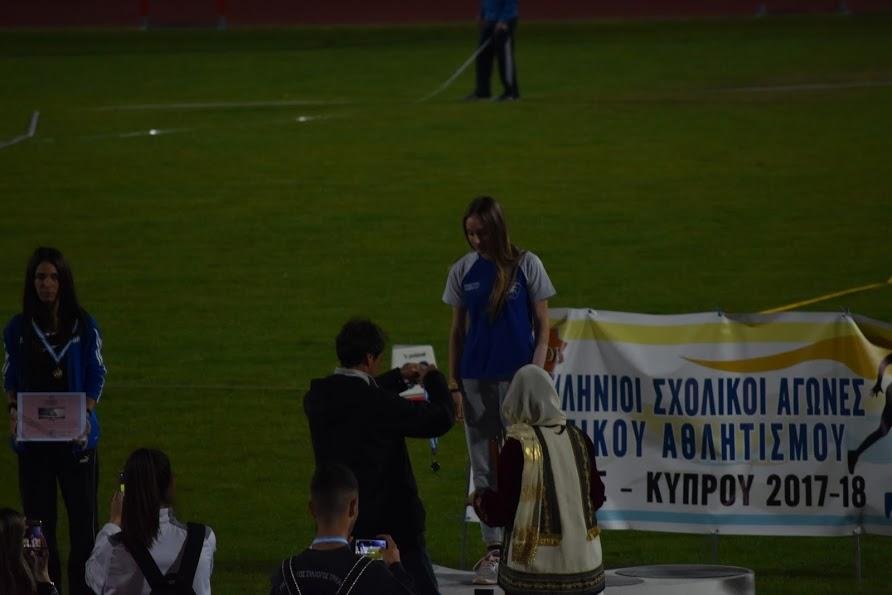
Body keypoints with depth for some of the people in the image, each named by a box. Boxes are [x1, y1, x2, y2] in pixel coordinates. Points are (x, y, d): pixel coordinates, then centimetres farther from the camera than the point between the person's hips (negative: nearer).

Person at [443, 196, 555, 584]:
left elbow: (542, 328, 0)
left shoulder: (526, 266, -3)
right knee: (484, 467, 5)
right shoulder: (463, 271, 4)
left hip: (516, 377, -3)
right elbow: (457, 331, 9)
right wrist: (454, 385, 4)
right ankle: (493, 549, 11)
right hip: (476, 380, 3)